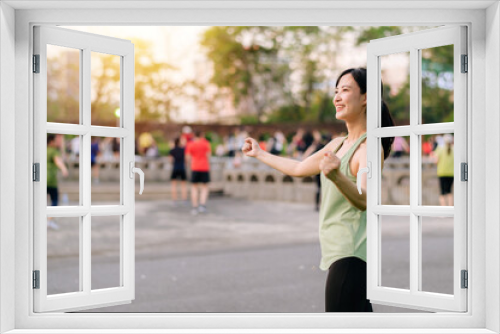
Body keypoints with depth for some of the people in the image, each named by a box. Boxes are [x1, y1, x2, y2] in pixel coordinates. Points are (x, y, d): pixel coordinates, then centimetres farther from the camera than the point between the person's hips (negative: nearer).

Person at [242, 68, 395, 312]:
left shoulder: (369, 146, -12)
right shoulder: (337, 144, 15)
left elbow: (364, 201, -27)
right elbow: (299, 168, 29)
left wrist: (336, 175, -45)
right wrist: (259, 154, 40)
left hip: (351, 253, -9)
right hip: (338, 250, 9)